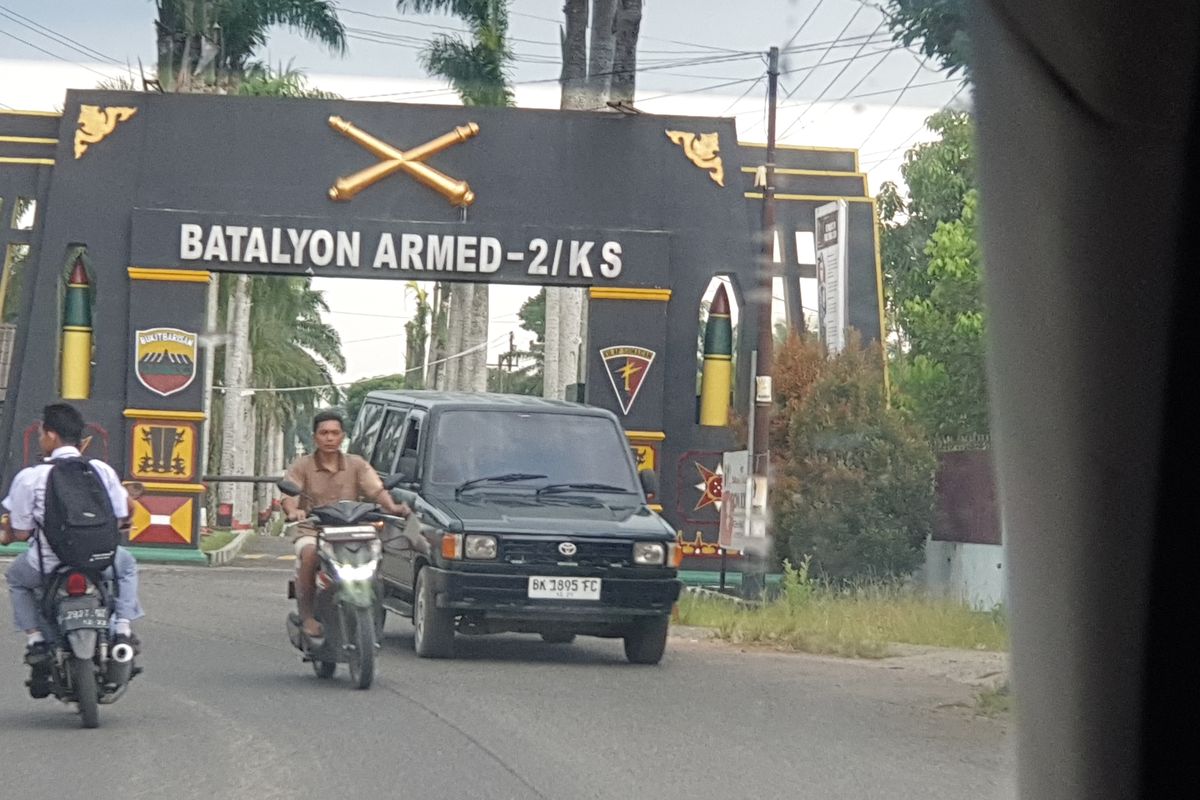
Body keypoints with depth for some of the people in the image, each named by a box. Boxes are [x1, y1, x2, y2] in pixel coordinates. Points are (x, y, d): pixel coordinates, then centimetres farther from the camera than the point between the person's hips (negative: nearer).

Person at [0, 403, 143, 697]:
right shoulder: (102, 470, -4)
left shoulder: (30, 477, -11)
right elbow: (121, 517, 4)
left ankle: (35, 640, 13)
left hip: (48, 566, -2)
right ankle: (123, 631, 18)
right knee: (126, 565, 35)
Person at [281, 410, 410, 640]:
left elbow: (376, 489, -2)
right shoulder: (301, 466, 8)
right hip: (311, 533, -2)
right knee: (310, 554, -35)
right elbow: (288, 497, -6)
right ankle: (307, 615, -24)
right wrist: (293, 511, -30)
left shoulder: (357, 465, 12)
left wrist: (391, 506, -24)